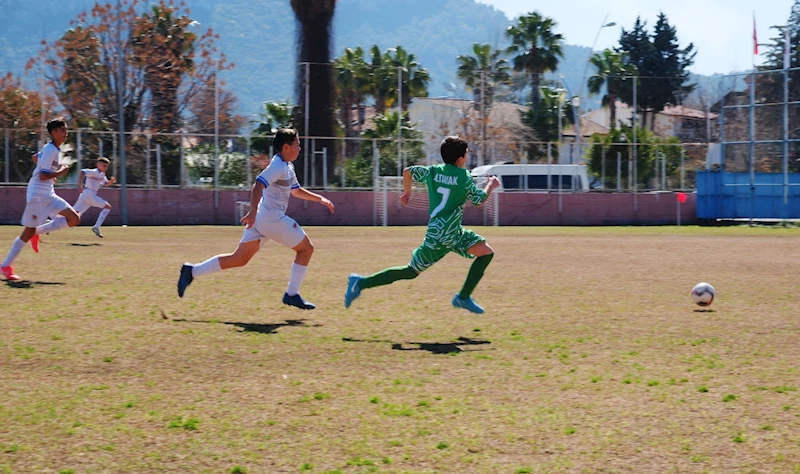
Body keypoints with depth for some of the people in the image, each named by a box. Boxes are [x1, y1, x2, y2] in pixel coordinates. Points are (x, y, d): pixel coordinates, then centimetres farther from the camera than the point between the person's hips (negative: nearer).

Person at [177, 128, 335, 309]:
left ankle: (192, 271, 2)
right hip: (272, 218, -10)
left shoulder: (288, 167, 19)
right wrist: (253, 212, -35)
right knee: (306, 248, 4)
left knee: (239, 259, 8)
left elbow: (296, 191, 34)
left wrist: (320, 199, 30)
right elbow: (257, 186, -25)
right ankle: (292, 294, 4)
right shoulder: (278, 166, -13)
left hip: (260, 219, 10)